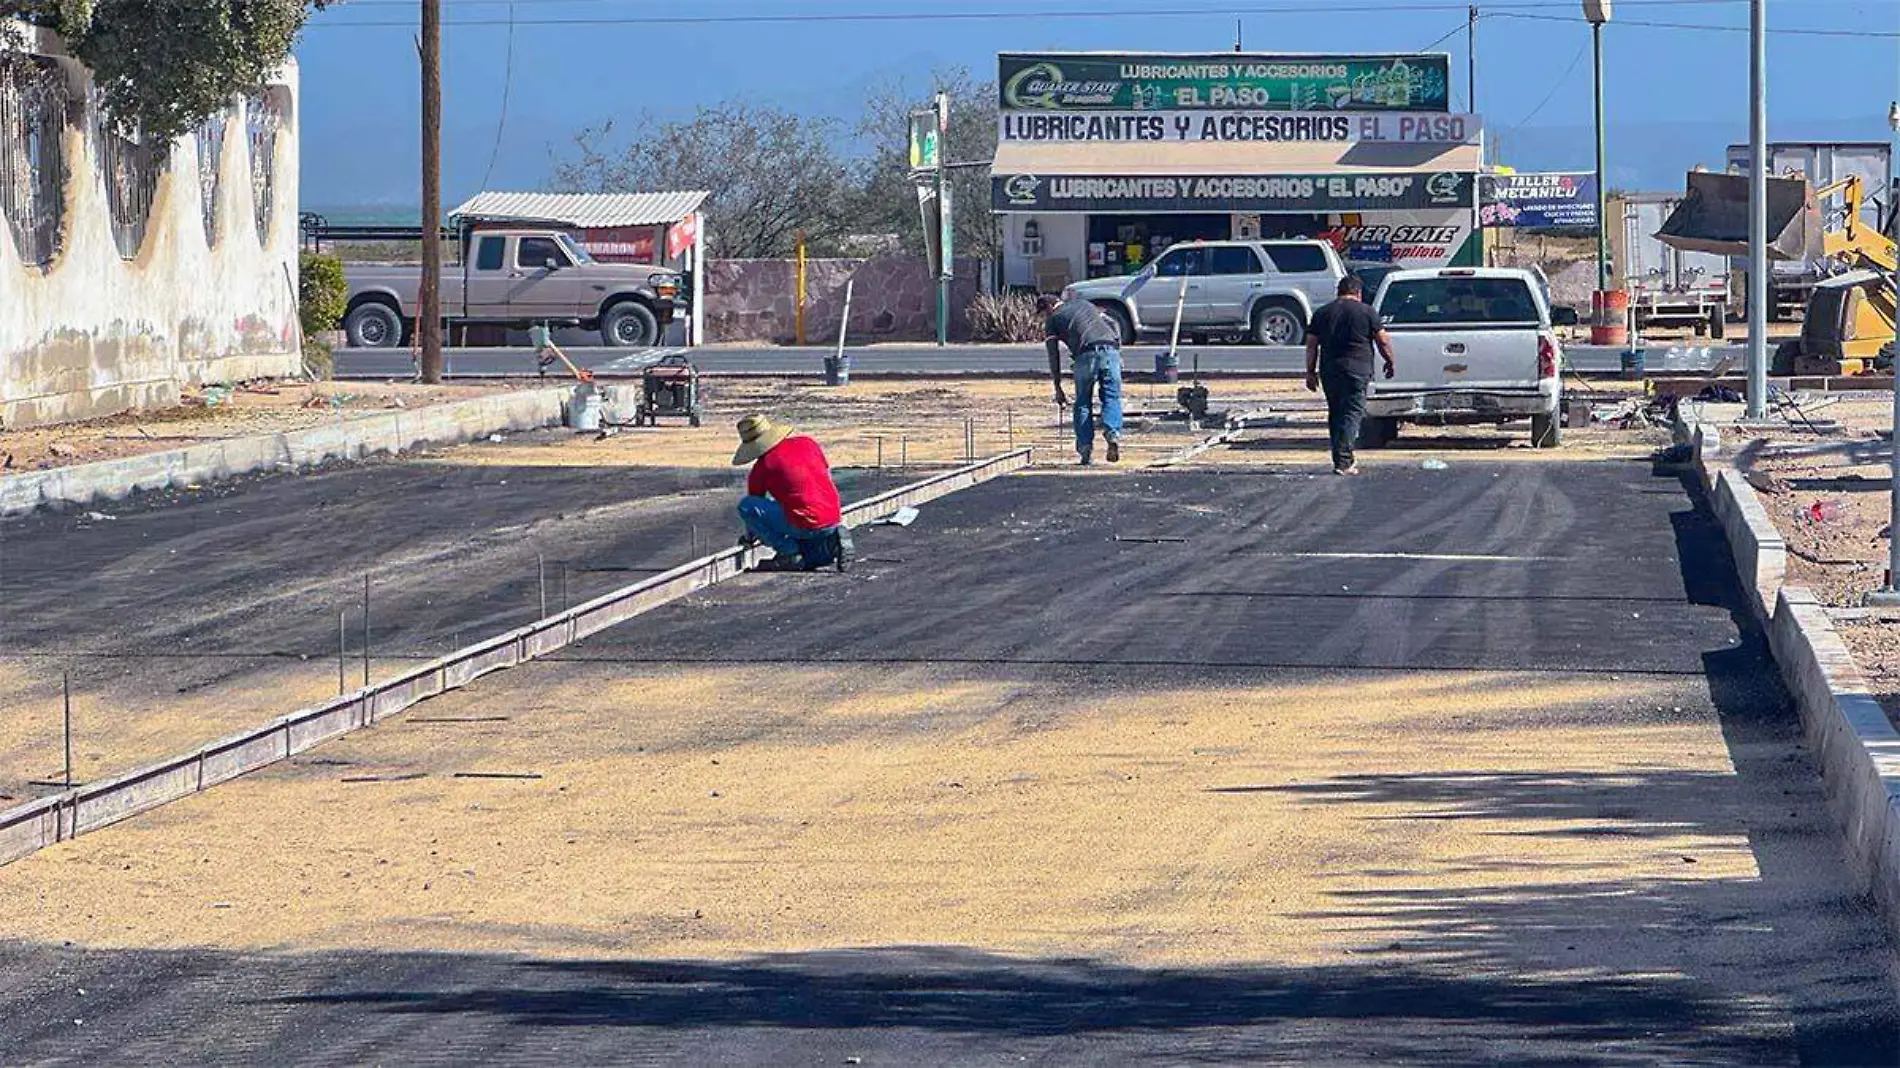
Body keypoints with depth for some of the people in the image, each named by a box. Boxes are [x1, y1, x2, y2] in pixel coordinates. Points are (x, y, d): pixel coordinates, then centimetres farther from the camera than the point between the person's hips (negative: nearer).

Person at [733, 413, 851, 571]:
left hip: (806, 525, -8)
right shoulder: (807, 443, 13)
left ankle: (788, 552, -4)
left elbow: (752, 504, 11)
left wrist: (750, 537, 29)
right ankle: (829, 544, 3)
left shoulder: (762, 467, -3)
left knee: (745, 505, -4)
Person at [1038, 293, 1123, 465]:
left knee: (1083, 403, 9)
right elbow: (1113, 325, 25)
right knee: (1111, 398, 6)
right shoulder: (1084, 305, 32)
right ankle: (1113, 432, -20)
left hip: (1087, 354, -3)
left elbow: (1054, 356, 15)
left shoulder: (1053, 320, 18)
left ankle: (1085, 448, 1)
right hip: (1110, 350, 3)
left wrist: (1058, 388, 19)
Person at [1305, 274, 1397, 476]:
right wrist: (1390, 362, 15)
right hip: (1356, 369, -4)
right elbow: (1383, 340, 1)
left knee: (1335, 414, 14)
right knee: (1352, 413, -5)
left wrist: (1310, 372, 13)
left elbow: (1311, 345, 9)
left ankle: (1341, 458, 16)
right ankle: (1344, 461, -15)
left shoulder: (1322, 313, 11)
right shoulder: (1367, 312, 1)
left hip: (1329, 371, 4)